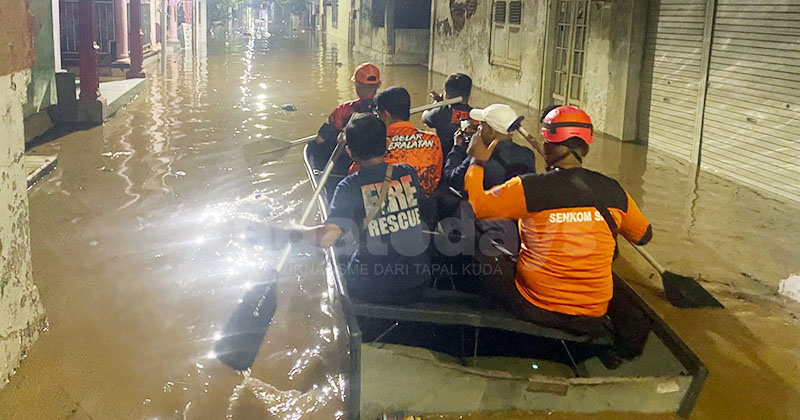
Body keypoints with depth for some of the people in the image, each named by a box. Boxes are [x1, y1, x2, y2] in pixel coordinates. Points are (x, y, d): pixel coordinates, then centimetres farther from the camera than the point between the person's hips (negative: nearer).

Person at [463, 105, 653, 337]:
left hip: (536, 310, -4)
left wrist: (478, 162, 8)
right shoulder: (613, 191, -5)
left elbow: (476, 206, -7)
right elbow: (644, 235, 12)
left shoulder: (530, 188, -16)